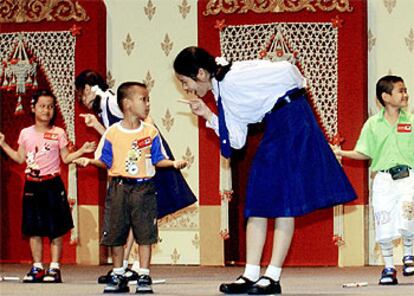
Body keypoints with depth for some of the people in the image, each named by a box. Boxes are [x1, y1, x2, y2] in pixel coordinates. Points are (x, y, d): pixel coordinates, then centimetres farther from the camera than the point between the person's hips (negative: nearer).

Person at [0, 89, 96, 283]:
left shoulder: (58, 133, 0)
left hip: (52, 184, -3)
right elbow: (20, 158, 12)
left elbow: (65, 158, 3)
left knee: (55, 230, -2)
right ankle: (37, 268, 15)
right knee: (34, 229, 7)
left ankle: (54, 268, 4)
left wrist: (82, 151, -10)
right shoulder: (26, 133, 7)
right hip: (32, 185, 3)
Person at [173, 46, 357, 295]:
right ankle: (251, 276, 4)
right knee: (257, 201, 4)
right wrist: (209, 116, -2)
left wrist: (298, 88, 2)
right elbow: (237, 141, 8)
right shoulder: (222, 90, 8)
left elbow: (288, 71, -20)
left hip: (292, 122, -10)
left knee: (283, 201, -8)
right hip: (274, 130, 10)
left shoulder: (232, 79, -21)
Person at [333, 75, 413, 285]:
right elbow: (364, 154, 10)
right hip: (383, 179, 1)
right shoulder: (372, 124, 6)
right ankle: (388, 268, 15)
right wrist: (340, 152, 1)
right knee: (384, 227, -1)